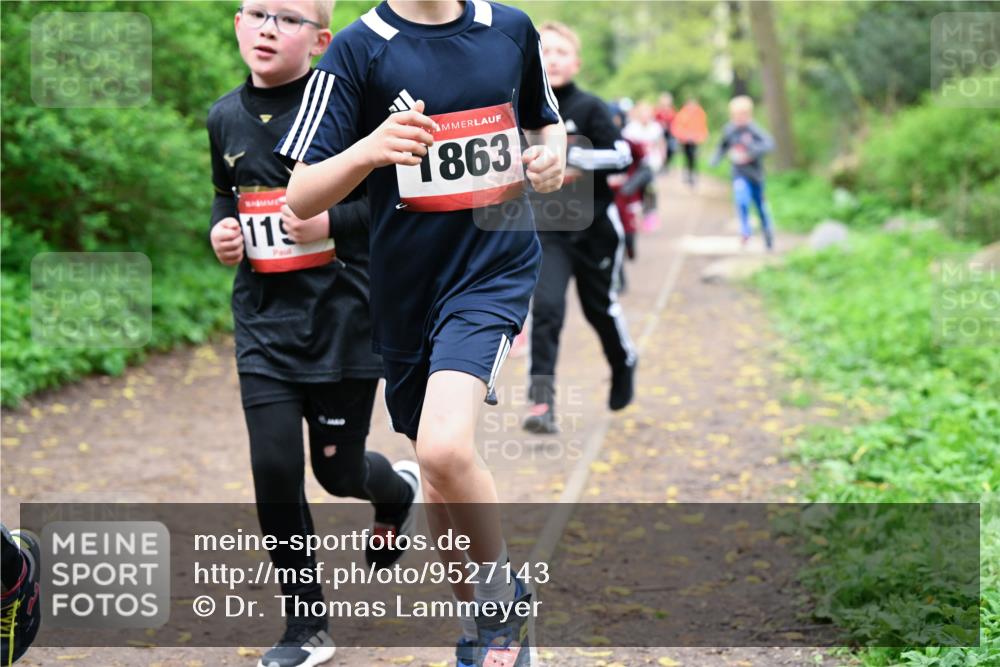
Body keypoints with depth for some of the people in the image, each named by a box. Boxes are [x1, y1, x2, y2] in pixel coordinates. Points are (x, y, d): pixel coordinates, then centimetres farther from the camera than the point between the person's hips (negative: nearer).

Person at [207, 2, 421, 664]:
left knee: (338, 470, 7)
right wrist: (221, 229, 2)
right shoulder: (226, 117, 5)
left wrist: (333, 221, -22)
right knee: (274, 465, -4)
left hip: (342, 316, -4)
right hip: (264, 319, 4)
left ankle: (399, 490, 47)